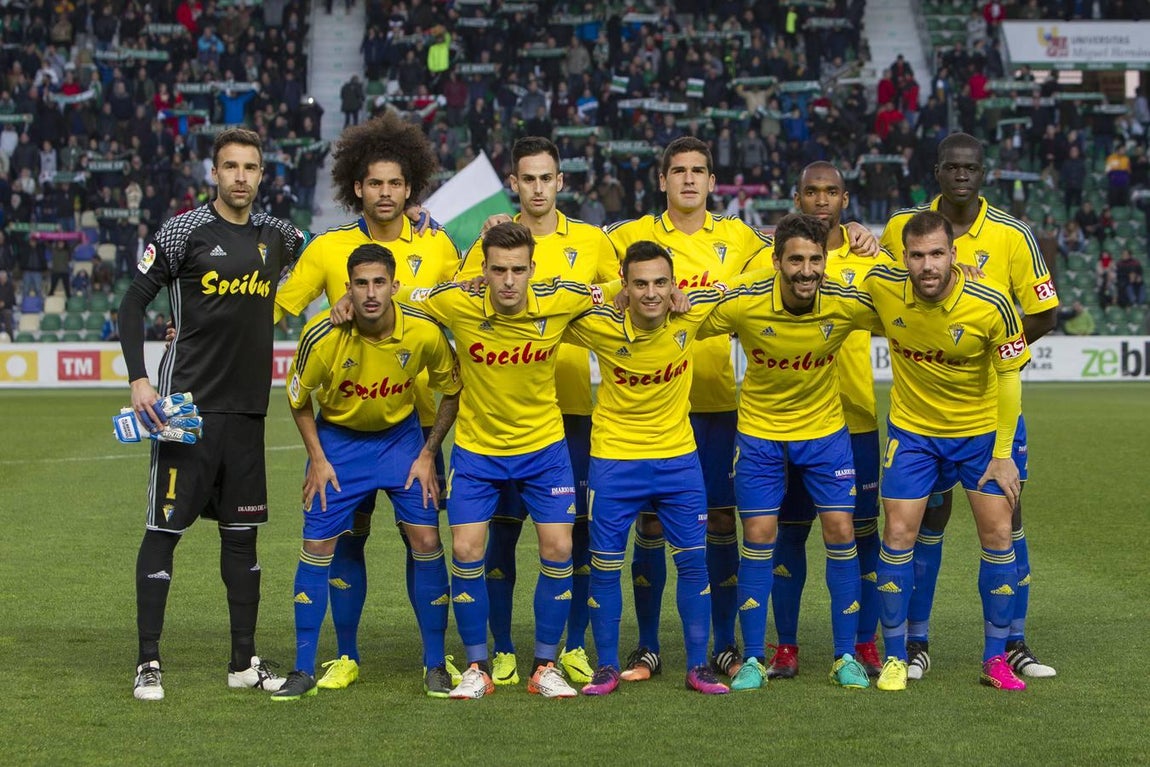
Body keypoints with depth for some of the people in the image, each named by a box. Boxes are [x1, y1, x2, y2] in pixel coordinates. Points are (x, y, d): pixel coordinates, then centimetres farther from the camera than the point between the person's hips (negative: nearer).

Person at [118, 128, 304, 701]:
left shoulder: (277, 236, 10)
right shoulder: (183, 232, -5)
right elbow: (133, 304, -3)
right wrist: (137, 379, -14)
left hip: (247, 407, 5)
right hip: (188, 401, -5)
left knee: (242, 532, 9)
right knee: (164, 529, -4)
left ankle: (244, 661, 16)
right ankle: (148, 662, 1)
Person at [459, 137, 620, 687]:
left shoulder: (591, 242, 7)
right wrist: (487, 249, -15)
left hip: (572, 405, 1)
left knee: (577, 528, 1)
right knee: (504, 528, 0)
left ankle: (573, 647, 12)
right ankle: (502, 652, 8)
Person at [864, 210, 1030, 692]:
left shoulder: (991, 306, -23)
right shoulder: (882, 288, -19)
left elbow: (1009, 377, -11)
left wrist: (1003, 453, -10)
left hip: (981, 431, -1)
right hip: (912, 430, 1)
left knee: (998, 534, -4)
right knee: (898, 535, -6)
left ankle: (996, 659, 9)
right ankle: (895, 657, 6)